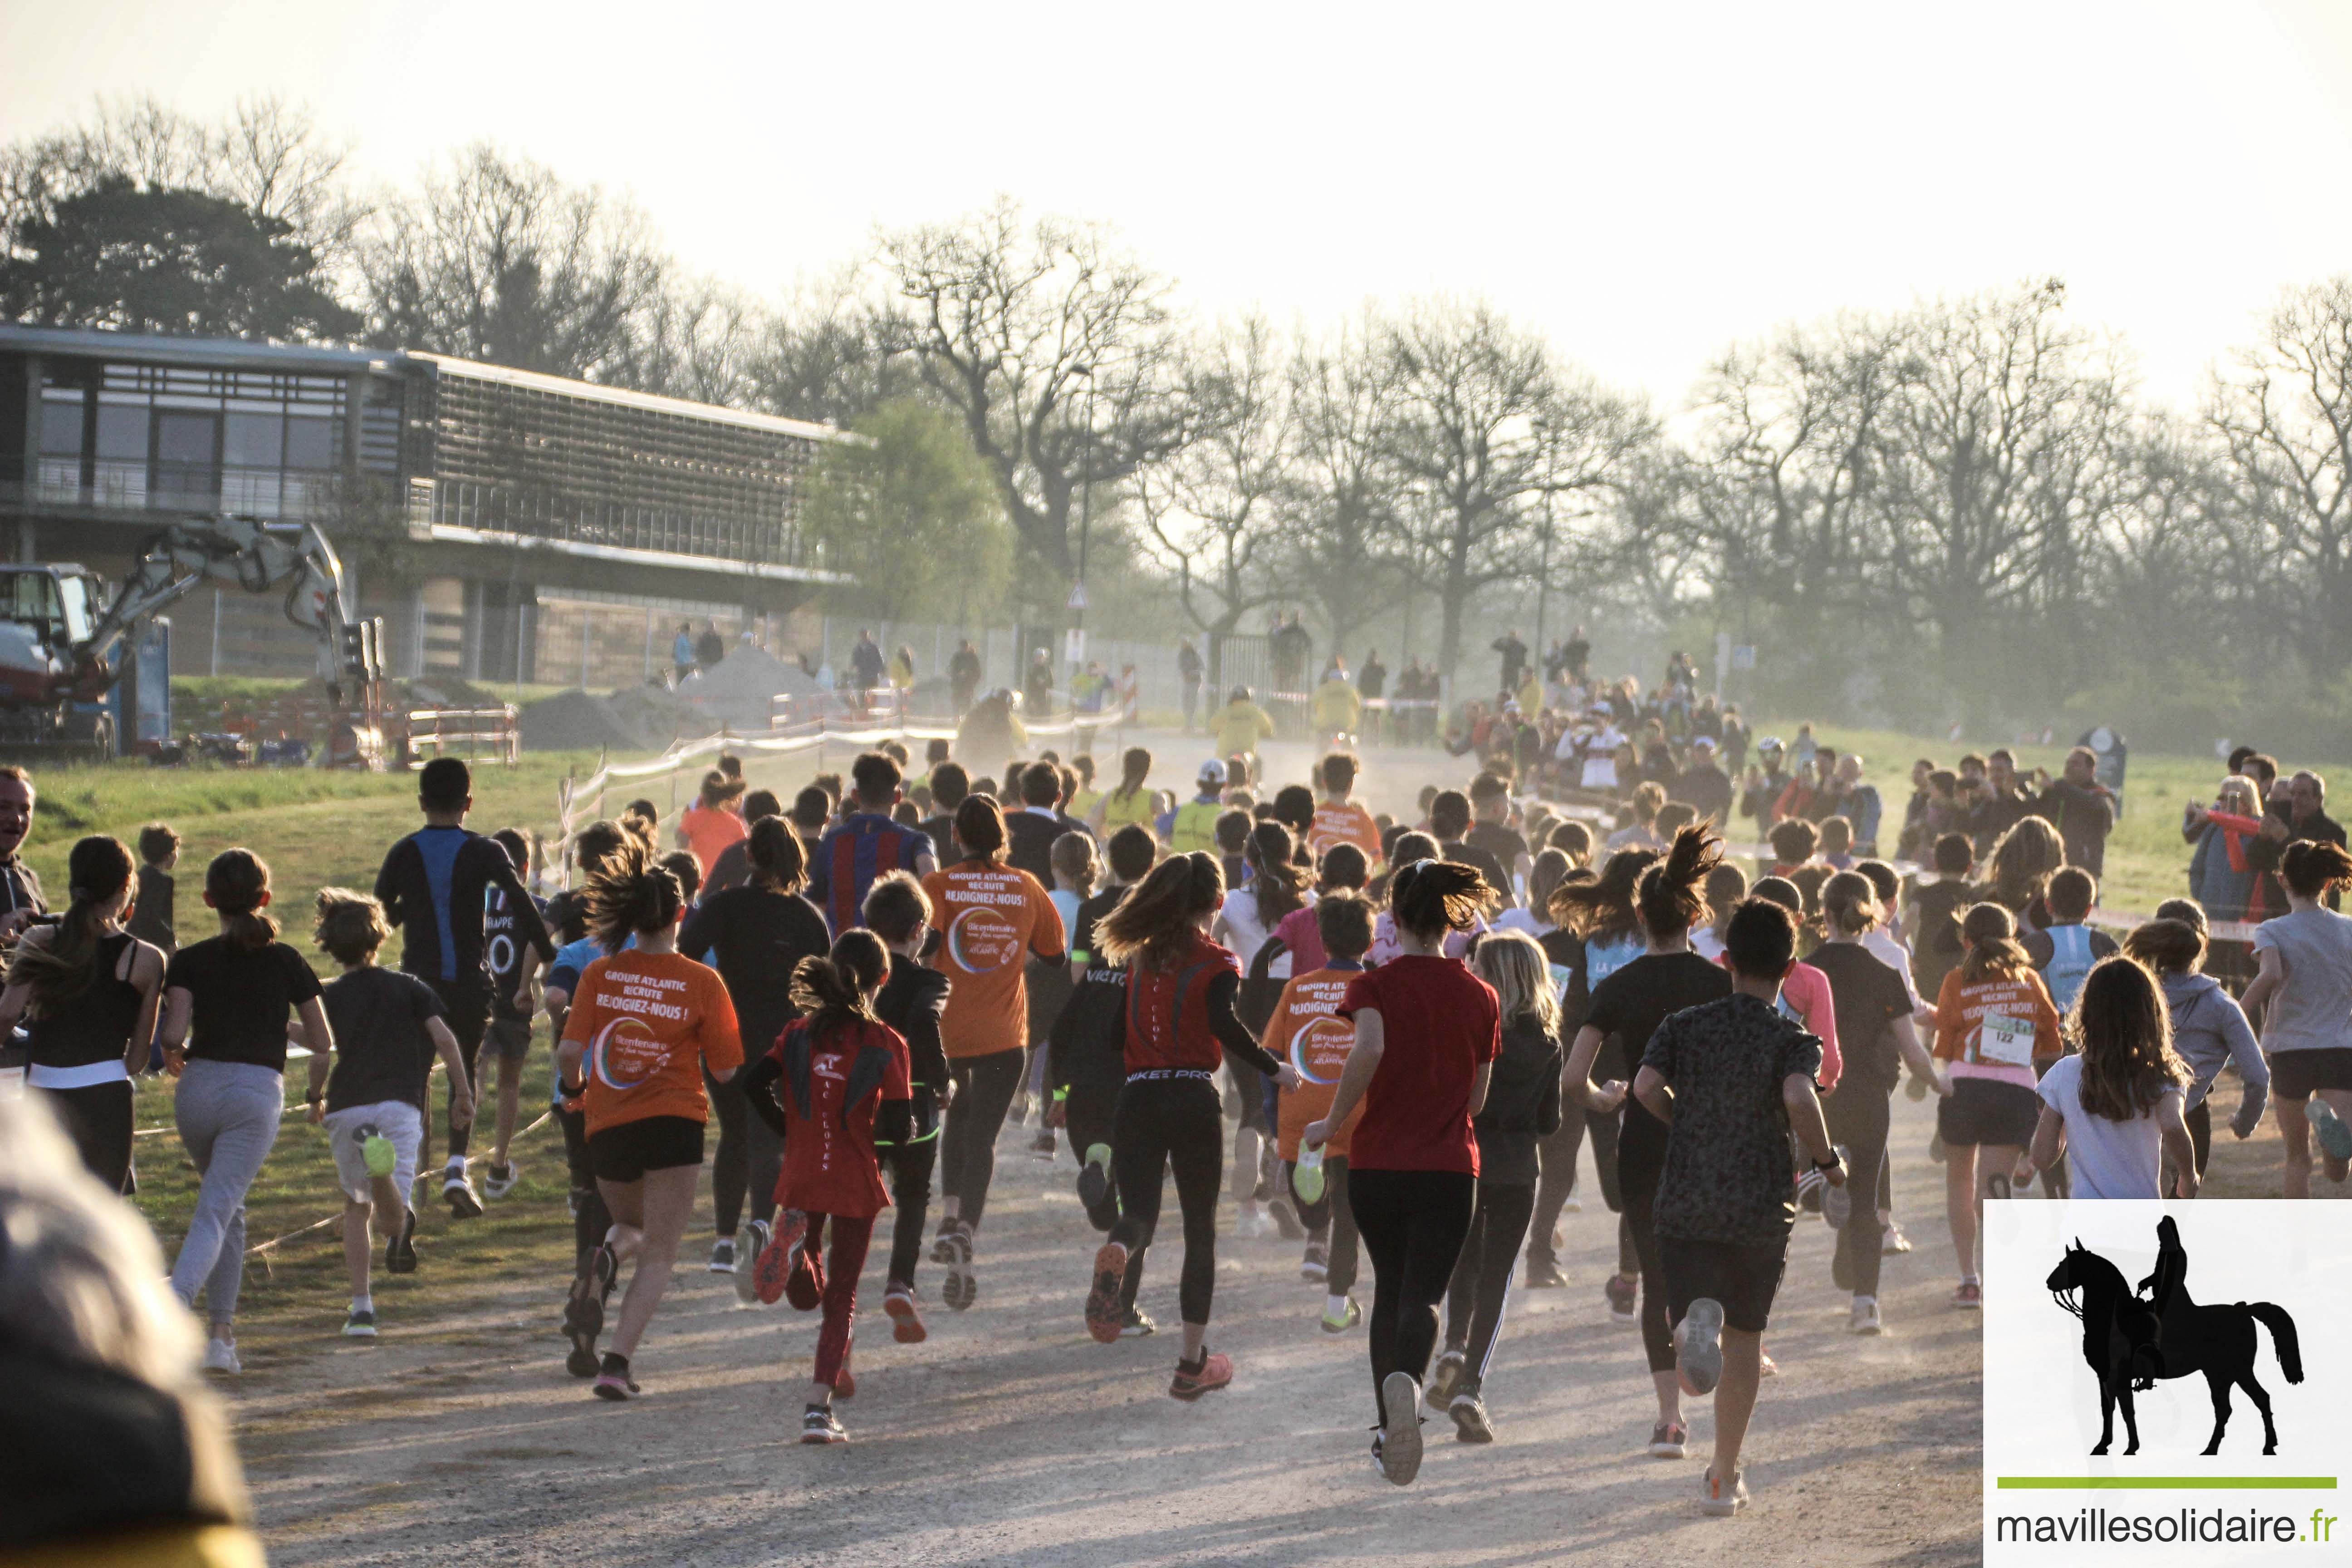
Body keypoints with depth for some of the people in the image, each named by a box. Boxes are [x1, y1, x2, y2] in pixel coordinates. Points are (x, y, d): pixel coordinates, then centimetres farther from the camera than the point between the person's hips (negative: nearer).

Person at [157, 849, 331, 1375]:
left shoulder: (189, 961, 3)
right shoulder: (286, 962, 5)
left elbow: (173, 1032, -9)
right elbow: (322, 1041, 9)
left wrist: (173, 1053, 14)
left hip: (198, 1086, 2)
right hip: (257, 1092, -2)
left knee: (227, 1210, 21)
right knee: (216, 1213, -9)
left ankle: (223, 1330, 17)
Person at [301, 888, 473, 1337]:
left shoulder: (330, 996, 7)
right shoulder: (409, 987, 12)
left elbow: (320, 1055, -3)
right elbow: (444, 1039, 1)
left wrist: (315, 1101, 15)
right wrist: (464, 1093, 10)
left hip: (347, 1109, 0)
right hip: (400, 1106, 0)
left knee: (356, 1207, 20)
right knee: (391, 1219, -10)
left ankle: (361, 1307, 12)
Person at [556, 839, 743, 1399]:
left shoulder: (599, 975, -2)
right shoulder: (701, 983, -5)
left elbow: (569, 1052, -7)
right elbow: (726, 1071, -3)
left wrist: (573, 1086, 14)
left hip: (607, 1125, 2)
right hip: (674, 1122, -2)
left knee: (630, 1225, 28)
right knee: (658, 1255, 5)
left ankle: (602, 1265, -7)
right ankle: (617, 1363, -11)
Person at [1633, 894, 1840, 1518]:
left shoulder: (1685, 1025, 1)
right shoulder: (1792, 1039, -6)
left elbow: (1645, 1086, -12)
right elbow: (1799, 1098, -25)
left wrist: (1684, 1120, 8)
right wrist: (1827, 1162, -9)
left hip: (1685, 1203, 1)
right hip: (1762, 1208, -1)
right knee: (1745, 1337, 16)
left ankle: (1696, 1322, -34)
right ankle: (1724, 1479, 20)